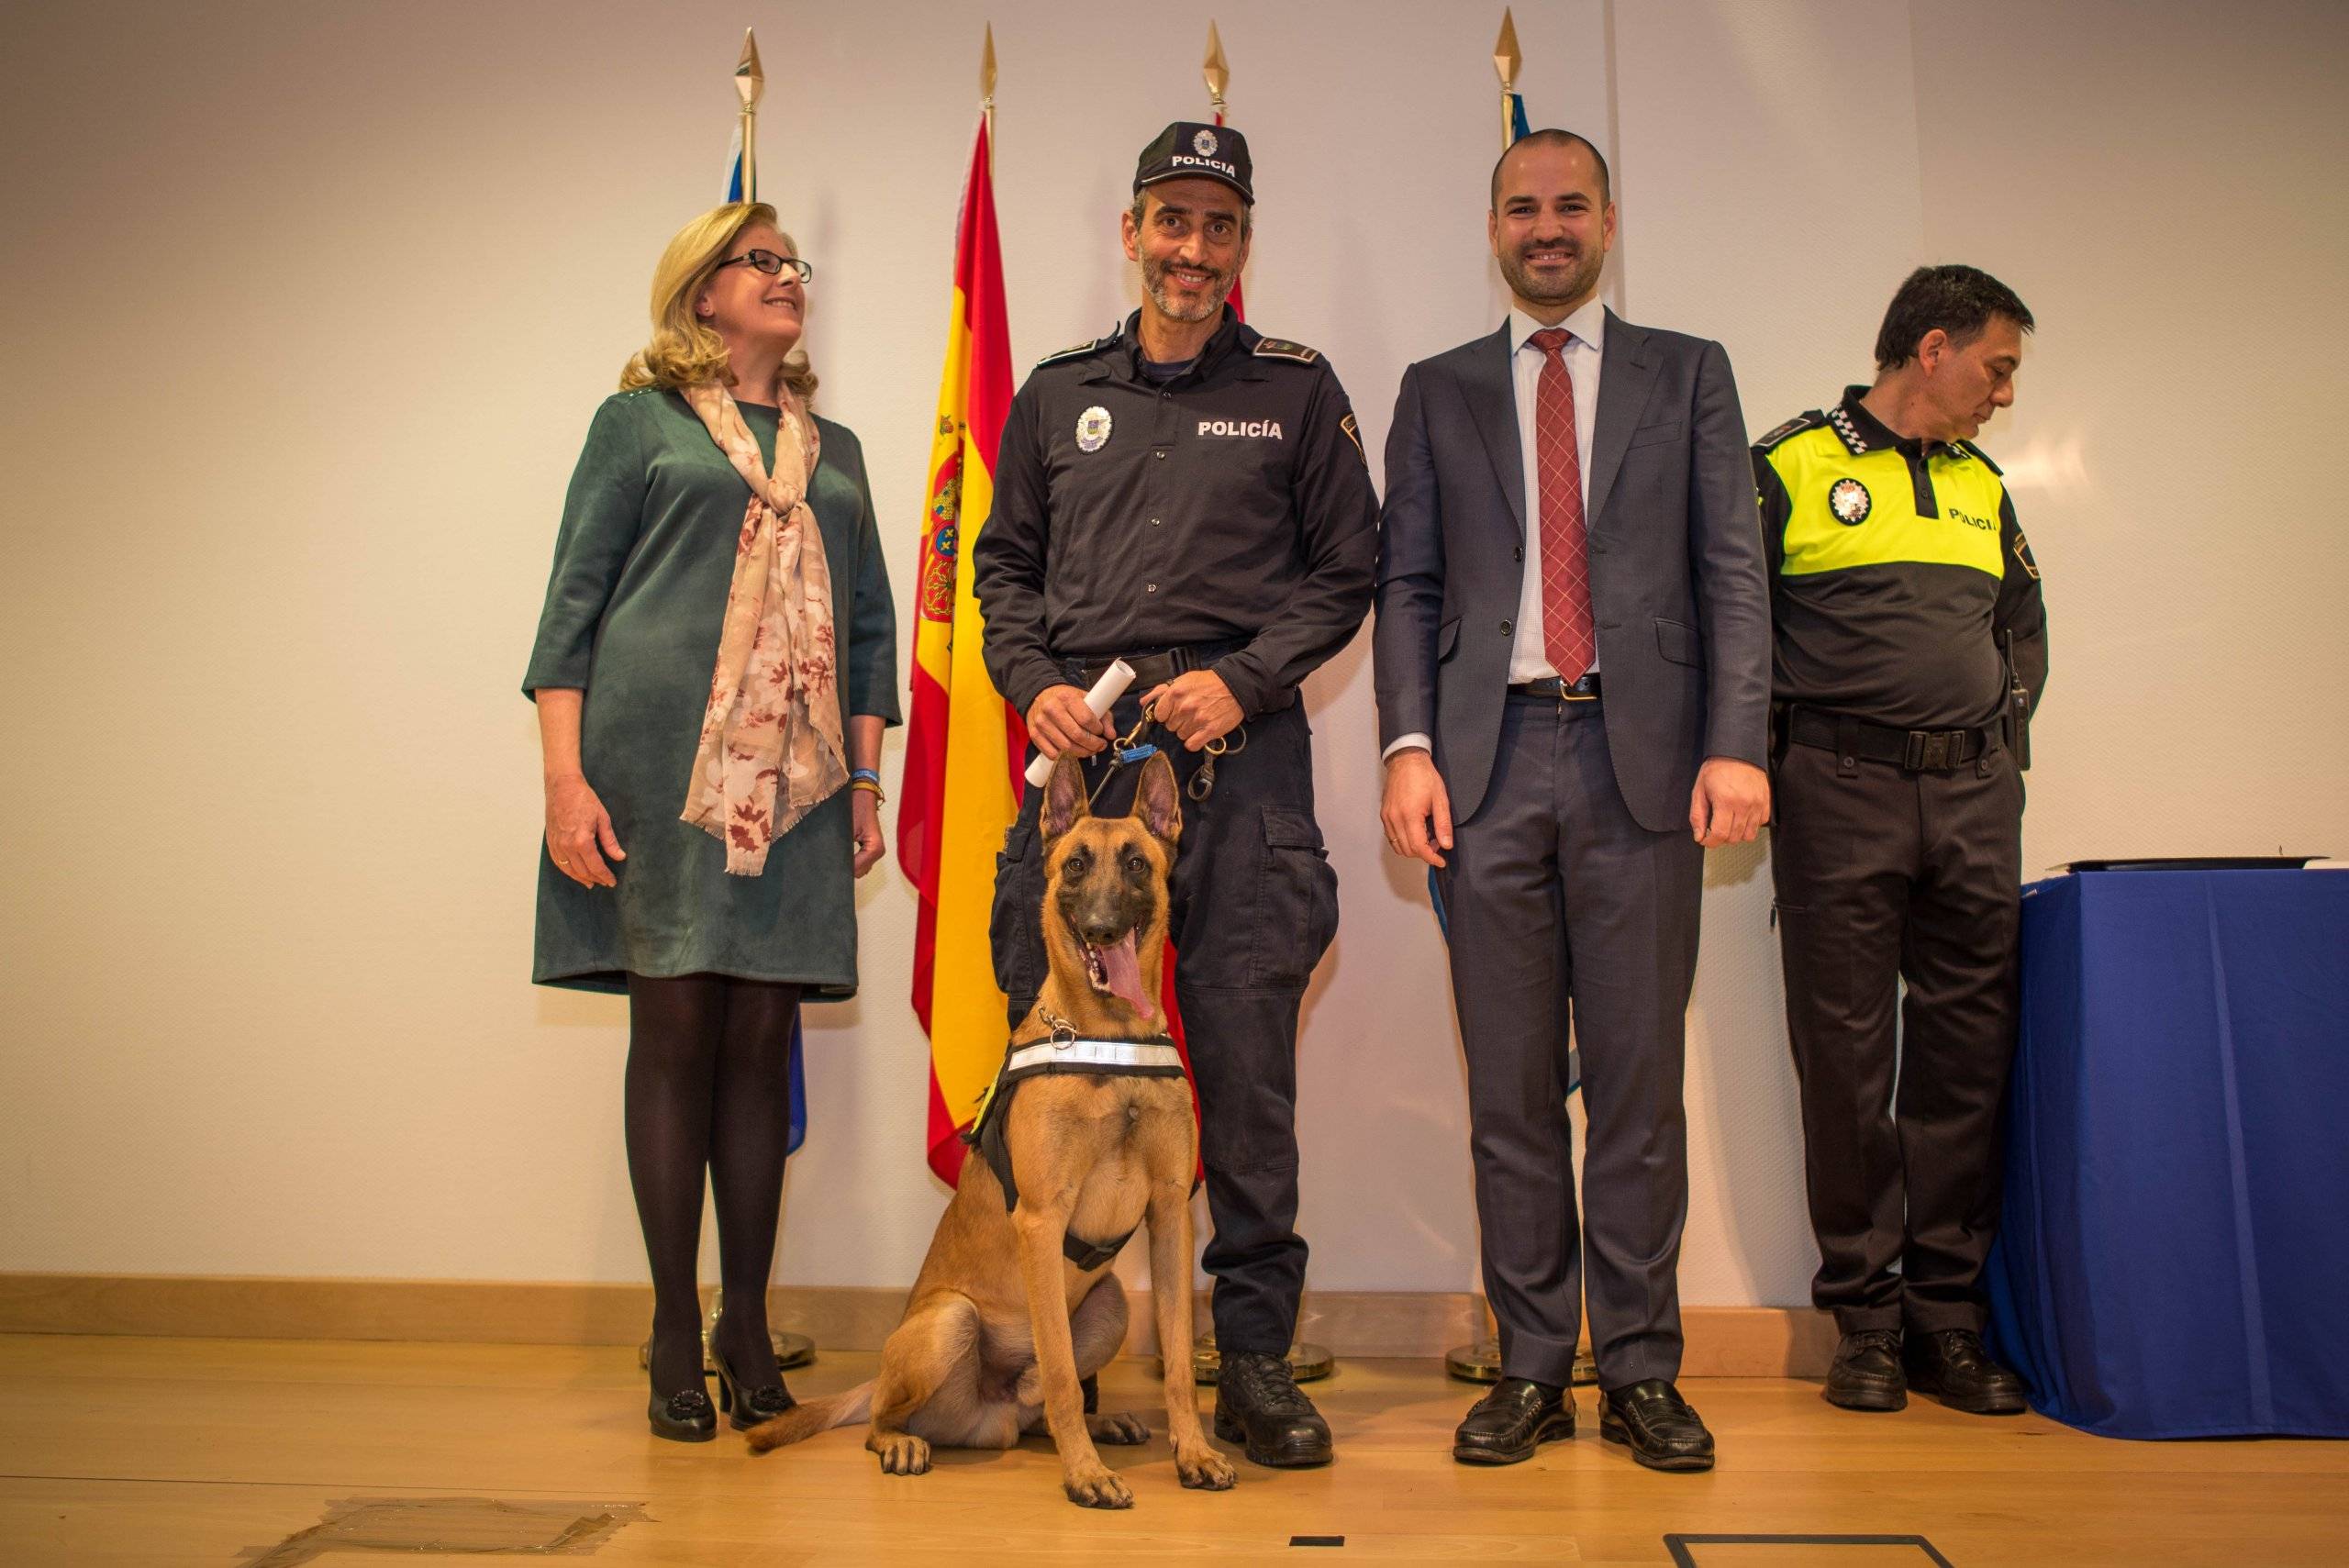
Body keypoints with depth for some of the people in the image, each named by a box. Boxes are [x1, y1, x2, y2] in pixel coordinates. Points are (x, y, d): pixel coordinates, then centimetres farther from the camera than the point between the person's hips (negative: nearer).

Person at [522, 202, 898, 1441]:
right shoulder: (638, 421, 9)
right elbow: (574, 599, 2)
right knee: (674, 1026, -3)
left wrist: (867, 781, 9)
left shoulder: (834, 450, 21)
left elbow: (870, 626, 19)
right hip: (664, 759, -3)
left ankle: (749, 1325, 12)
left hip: (796, 776, 3)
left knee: (762, 1036, 2)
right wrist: (566, 777, -8)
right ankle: (675, 1334, 8)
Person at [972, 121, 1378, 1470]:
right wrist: (1035, 684, 0)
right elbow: (1004, 563, 18)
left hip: (1241, 752, -2)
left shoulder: (1297, 389, 10)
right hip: (1079, 748, 2)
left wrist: (1240, 679, -7)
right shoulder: (1058, 394, 17)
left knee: (1246, 1053, -2)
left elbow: (1347, 570, 7)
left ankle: (1253, 1350, 11)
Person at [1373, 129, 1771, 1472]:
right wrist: (1409, 745, -4)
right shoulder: (1438, 392, 16)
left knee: (1640, 1075, 3)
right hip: (1492, 758, 1)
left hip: (1642, 756, 0)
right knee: (1511, 1083, 4)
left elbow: (1734, 570, 6)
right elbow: (1407, 583, 10)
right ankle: (1532, 1368, 15)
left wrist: (1737, 745, -7)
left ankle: (1640, 1371, 15)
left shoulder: (1690, 375, 14)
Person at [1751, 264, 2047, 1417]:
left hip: (1976, 798, 6)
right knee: (1846, 1053, -2)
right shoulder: (1791, 466, 2)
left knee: (1969, 1050, 5)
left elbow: (2024, 623, 28)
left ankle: (1949, 1314, 15)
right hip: (1841, 792, -5)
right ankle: (1865, 1314, 9)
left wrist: (2005, 727, 14)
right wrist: (1763, 750, -7)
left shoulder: (1983, 486, 20)